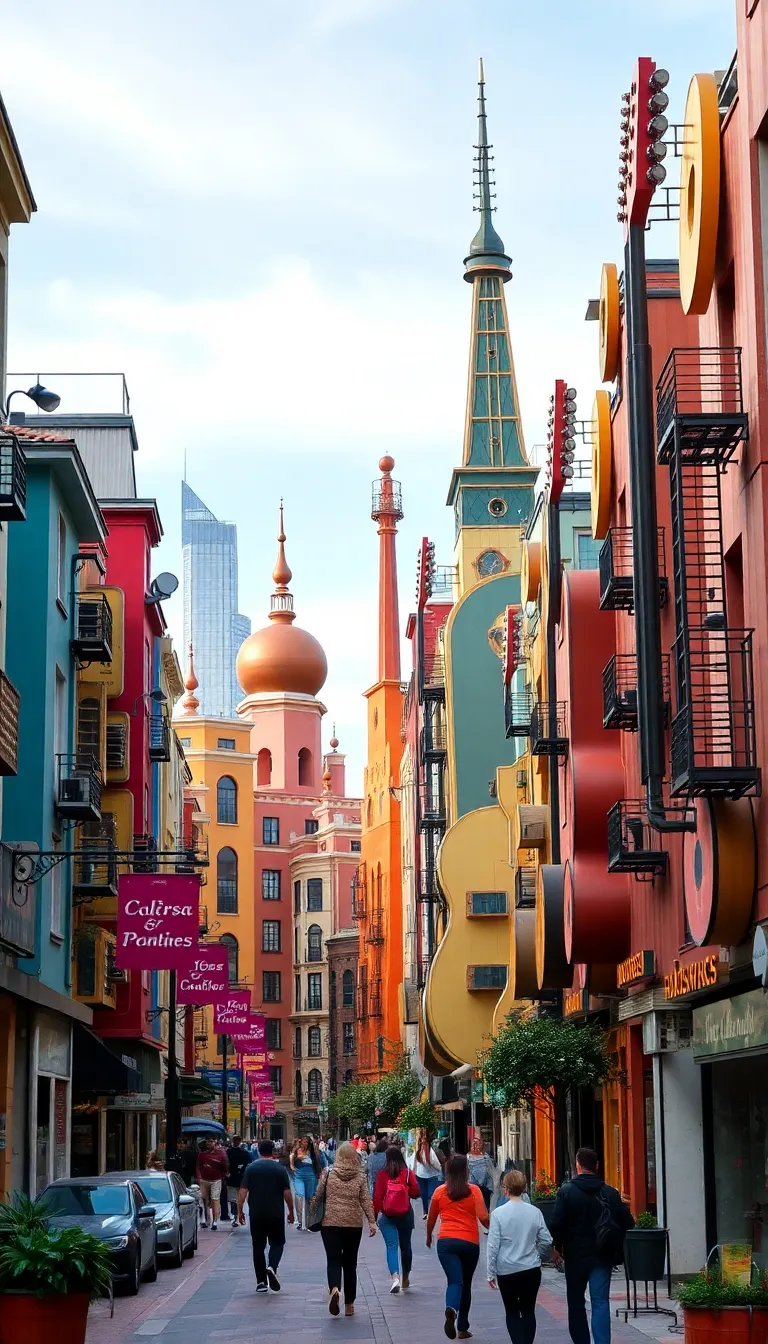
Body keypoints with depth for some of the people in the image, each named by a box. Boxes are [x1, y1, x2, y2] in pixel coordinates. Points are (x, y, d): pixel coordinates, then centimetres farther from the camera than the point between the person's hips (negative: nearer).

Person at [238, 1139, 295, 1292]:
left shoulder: (250, 1168, 0)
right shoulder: (280, 1169, -2)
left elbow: (243, 1191, -4)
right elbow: (287, 1193, -1)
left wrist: (240, 1210, 3)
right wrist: (291, 1212, 10)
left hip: (256, 1215, 1)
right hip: (276, 1214, -1)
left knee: (258, 1246, 8)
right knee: (277, 1242, 12)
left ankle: (261, 1282, 6)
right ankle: (272, 1267, -16)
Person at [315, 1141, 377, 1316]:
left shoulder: (328, 1172, -3)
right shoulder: (360, 1176, -1)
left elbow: (318, 1195, 1)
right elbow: (366, 1200, -4)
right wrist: (372, 1221, -1)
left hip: (330, 1222, -1)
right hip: (354, 1223, 1)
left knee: (333, 1260, -1)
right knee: (350, 1263, 12)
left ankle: (334, 1289, -31)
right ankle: (349, 1304, 16)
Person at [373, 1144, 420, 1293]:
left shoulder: (382, 1174, -6)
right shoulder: (408, 1173, -5)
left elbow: (377, 1196, -7)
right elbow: (416, 1193, -5)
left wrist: (375, 1215, 0)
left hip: (387, 1215, -2)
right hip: (405, 1214, 2)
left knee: (391, 1246, -4)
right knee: (405, 1246, 18)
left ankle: (395, 1276, -26)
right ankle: (406, 1278, 32)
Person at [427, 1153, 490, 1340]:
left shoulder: (440, 1191, 4)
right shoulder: (474, 1191, -1)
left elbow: (431, 1219, 15)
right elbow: (484, 1218, -7)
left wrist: (429, 1237, 34)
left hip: (446, 1242, 0)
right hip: (470, 1243, 0)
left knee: (455, 1281, -9)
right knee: (466, 1284, 17)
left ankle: (451, 1310, -42)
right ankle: (463, 1328, 23)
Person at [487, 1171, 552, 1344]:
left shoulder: (499, 1213, -12)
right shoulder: (535, 1212, -5)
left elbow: (493, 1246, -11)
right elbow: (546, 1240, 1)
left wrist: (491, 1273, -1)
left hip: (507, 1271, -2)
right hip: (531, 1270, 2)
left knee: (512, 1311, 10)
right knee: (528, 1310, 12)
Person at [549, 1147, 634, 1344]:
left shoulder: (566, 1191, -9)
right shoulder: (611, 1193, -1)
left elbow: (556, 1224, -12)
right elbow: (627, 1224, 0)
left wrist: (558, 1246, 5)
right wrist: (617, 1250, 11)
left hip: (576, 1255, -1)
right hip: (603, 1255, 1)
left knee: (576, 1302, 13)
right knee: (601, 1302, -1)